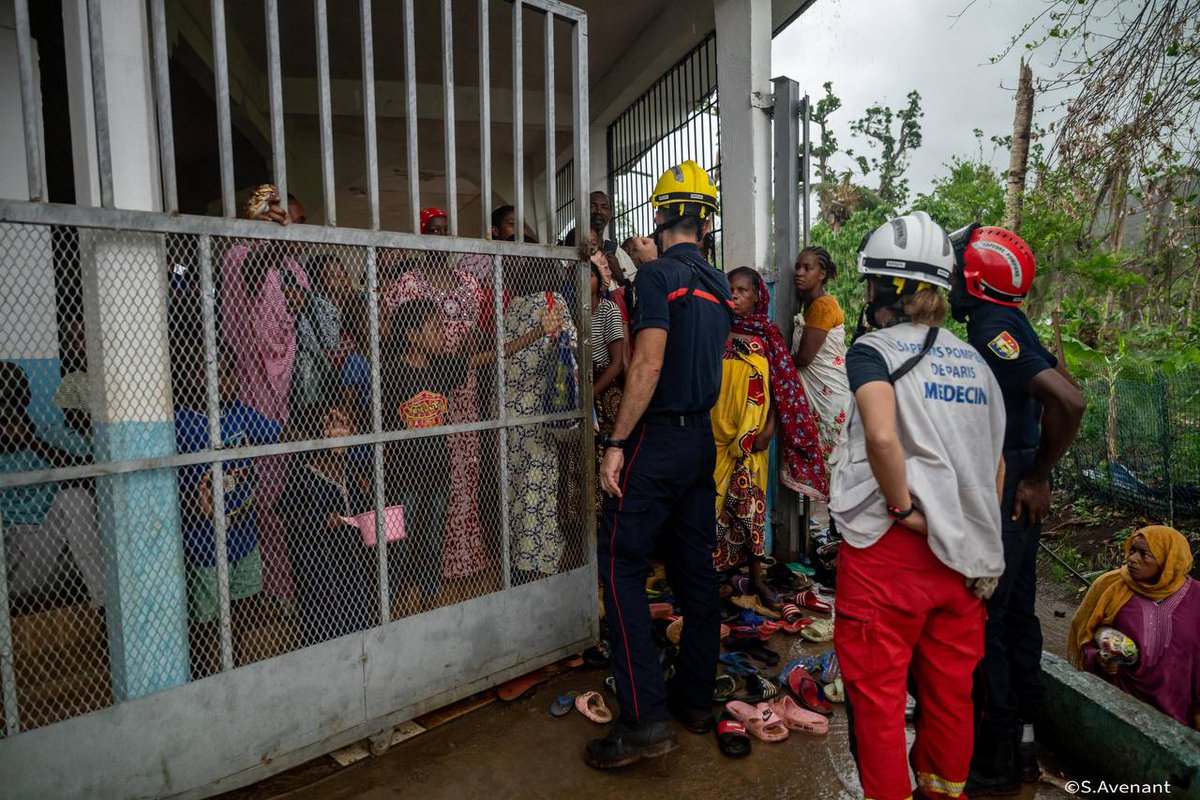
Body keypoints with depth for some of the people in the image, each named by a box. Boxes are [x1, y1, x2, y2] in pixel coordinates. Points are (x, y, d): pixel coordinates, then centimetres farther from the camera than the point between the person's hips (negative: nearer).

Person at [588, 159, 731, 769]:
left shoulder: (657, 274, -11)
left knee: (622, 567, -2)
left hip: (656, 438, -8)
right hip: (702, 438, 8)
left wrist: (616, 442, -17)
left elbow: (649, 364, -19)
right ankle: (694, 699, 25)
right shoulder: (717, 284, 13)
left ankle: (645, 718, -1)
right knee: (694, 569, 13)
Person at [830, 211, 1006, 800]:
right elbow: (995, 467, 13)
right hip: (964, 552, 7)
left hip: (890, 548, -6)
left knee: (878, 692, 9)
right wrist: (975, 534, 18)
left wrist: (905, 508, -14)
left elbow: (882, 438, -28)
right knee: (951, 690, 21)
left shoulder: (874, 349, -9)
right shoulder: (974, 360, 10)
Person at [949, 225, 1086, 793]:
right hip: (1018, 491, 10)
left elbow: (1068, 401, -28)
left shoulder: (992, 329, -18)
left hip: (1004, 495, -10)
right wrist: (1035, 472, 15)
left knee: (982, 623, 0)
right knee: (1016, 614, 18)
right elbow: (1065, 388, 20)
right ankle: (1022, 743, 34)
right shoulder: (1005, 324, 10)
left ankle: (992, 765, 16)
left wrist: (1037, 477, -16)